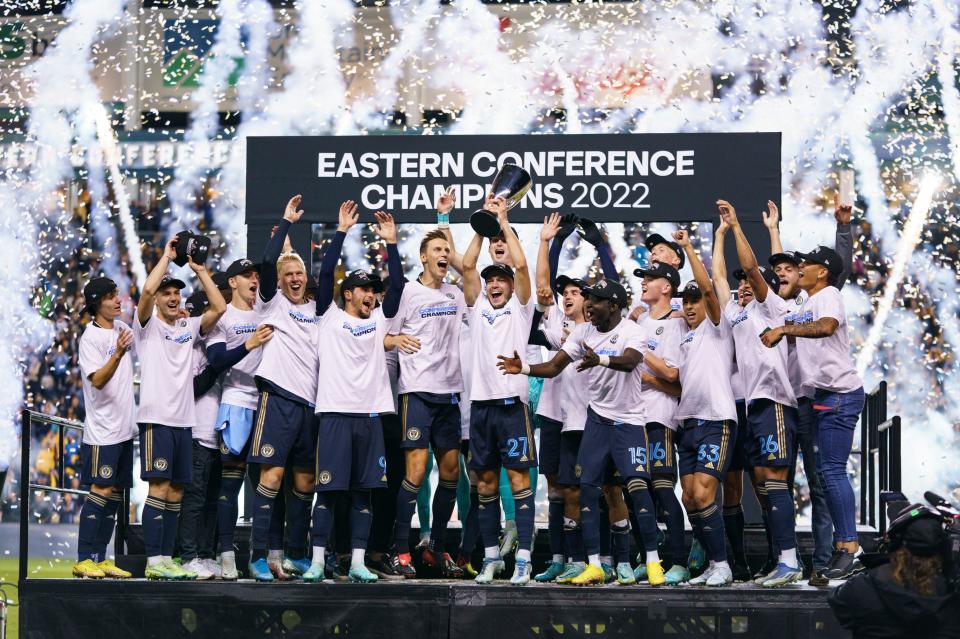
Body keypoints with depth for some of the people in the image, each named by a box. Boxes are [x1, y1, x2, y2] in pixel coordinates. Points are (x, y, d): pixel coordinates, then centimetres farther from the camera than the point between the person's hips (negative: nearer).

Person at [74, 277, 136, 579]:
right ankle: (84, 560, -12)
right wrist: (118, 354, -37)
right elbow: (98, 379, -21)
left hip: (124, 427, 8)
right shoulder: (90, 337, -11)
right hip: (103, 429, -8)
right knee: (101, 490, -12)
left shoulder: (121, 328, 11)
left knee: (115, 491, 7)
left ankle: (100, 558, 10)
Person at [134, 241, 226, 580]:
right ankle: (153, 561, -12)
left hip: (184, 420, 6)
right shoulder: (148, 325, 2)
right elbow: (147, 290, -15)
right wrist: (166, 256, -5)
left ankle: (166, 558, 9)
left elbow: (219, 308, 6)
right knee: (159, 487, -11)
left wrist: (200, 270, 7)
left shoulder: (189, 327, 17)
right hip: (156, 418, -6)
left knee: (176, 491, 6)